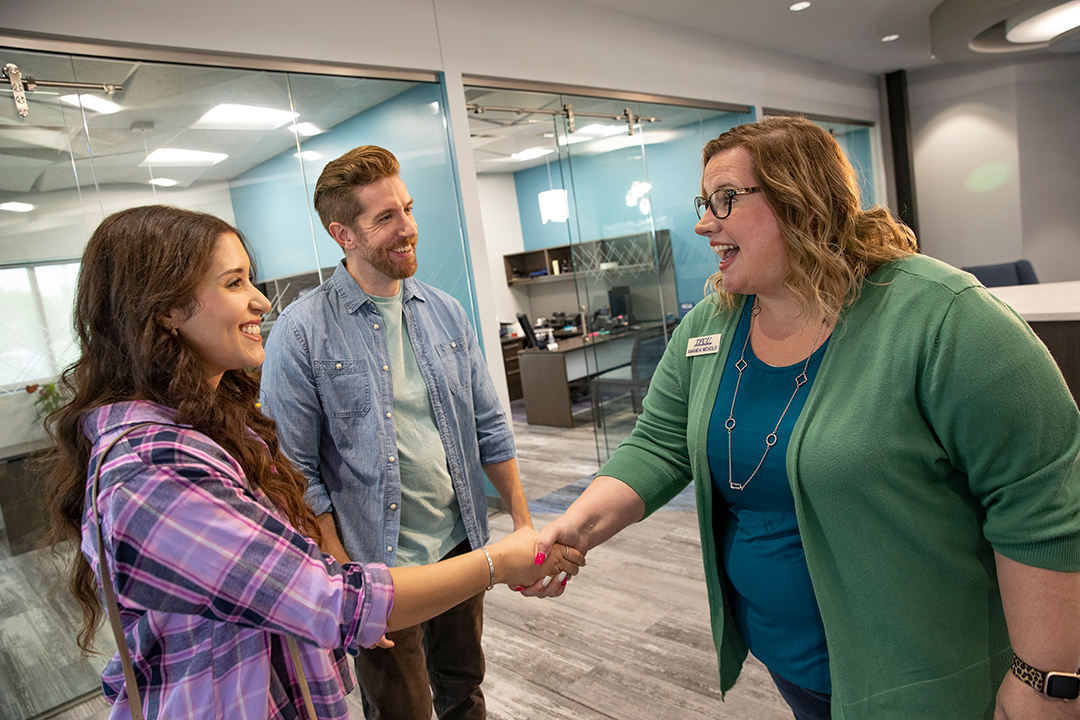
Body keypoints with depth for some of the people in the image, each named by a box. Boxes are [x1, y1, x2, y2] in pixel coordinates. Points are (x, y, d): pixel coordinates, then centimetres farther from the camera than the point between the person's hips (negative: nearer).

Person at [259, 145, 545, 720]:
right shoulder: (302, 333, -13)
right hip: (378, 565, -4)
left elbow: (488, 428, 7)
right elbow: (298, 475, -12)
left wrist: (524, 523, 5)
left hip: (462, 544, 5)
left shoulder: (445, 312, 2)